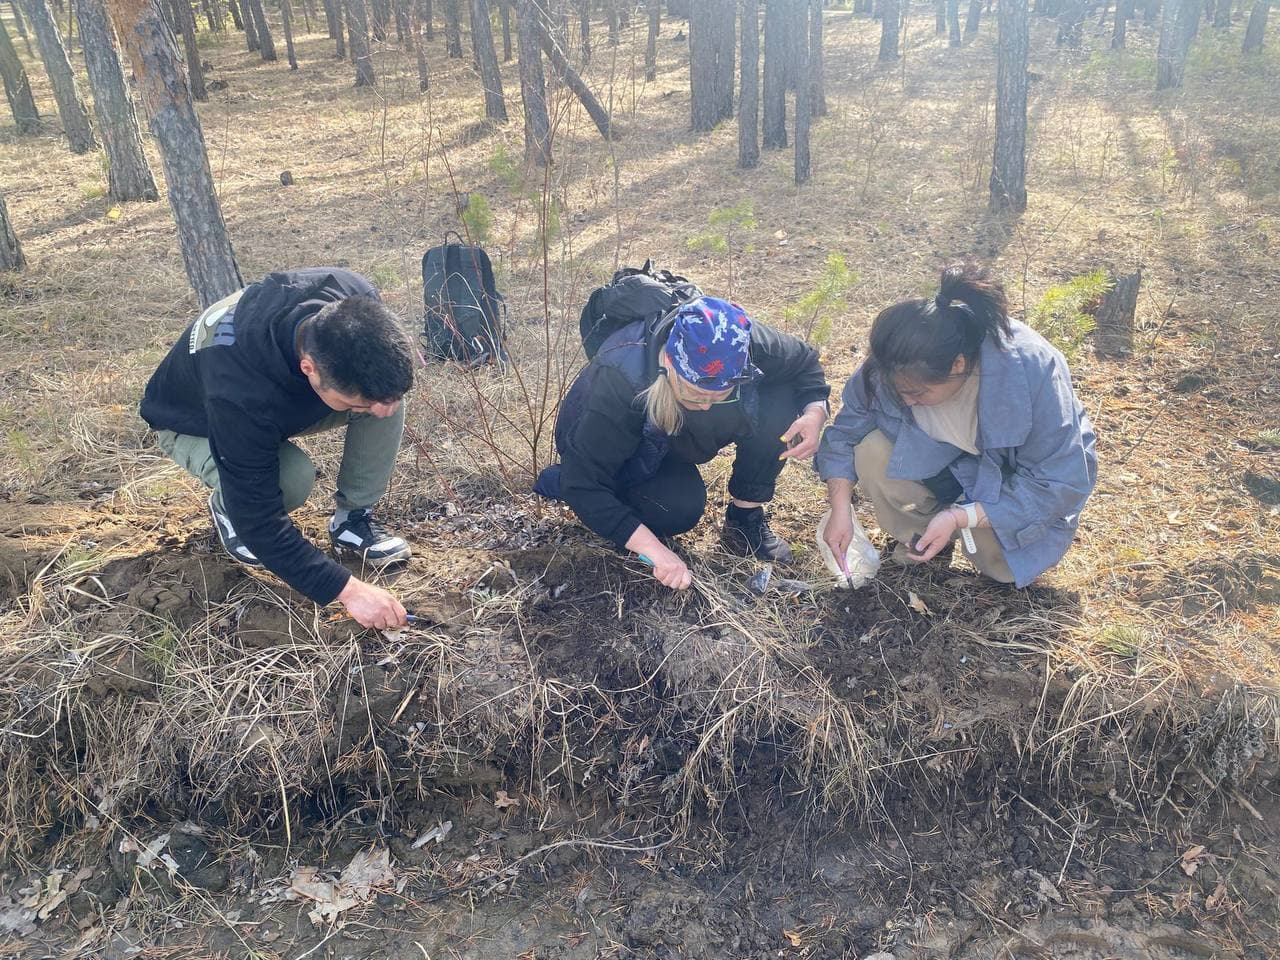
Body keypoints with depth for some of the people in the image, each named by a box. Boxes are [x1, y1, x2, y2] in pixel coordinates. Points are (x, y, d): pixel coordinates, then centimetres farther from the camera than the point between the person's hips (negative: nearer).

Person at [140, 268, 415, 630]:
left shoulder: (355, 301, -32)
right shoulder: (241, 395, -46)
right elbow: (259, 521, -36)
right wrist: (348, 588, -38)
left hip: (288, 394, 5)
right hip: (195, 424, -4)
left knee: (388, 393, -23)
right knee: (292, 478, -36)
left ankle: (353, 518, -7)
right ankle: (228, 505, -1)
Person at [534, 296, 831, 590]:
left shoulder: (742, 343, -31)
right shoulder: (619, 379, -41)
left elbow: (804, 363, -9)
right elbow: (584, 483, -37)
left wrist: (815, 414, -31)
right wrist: (653, 548, -45)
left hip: (677, 435, 4)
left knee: (777, 406, -23)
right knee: (680, 507, -32)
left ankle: (746, 516, -5)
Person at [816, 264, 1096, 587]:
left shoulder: (1030, 372, -36)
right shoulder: (900, 365, -26)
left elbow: (1058, 483, -29)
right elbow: (848, 427, -11)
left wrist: (960, 517, -36)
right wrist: (840, 509, -18)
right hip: (949, 460, 3)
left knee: (1005, 563, -28)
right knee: (872, 453, -24)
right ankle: (920, 537, 0)